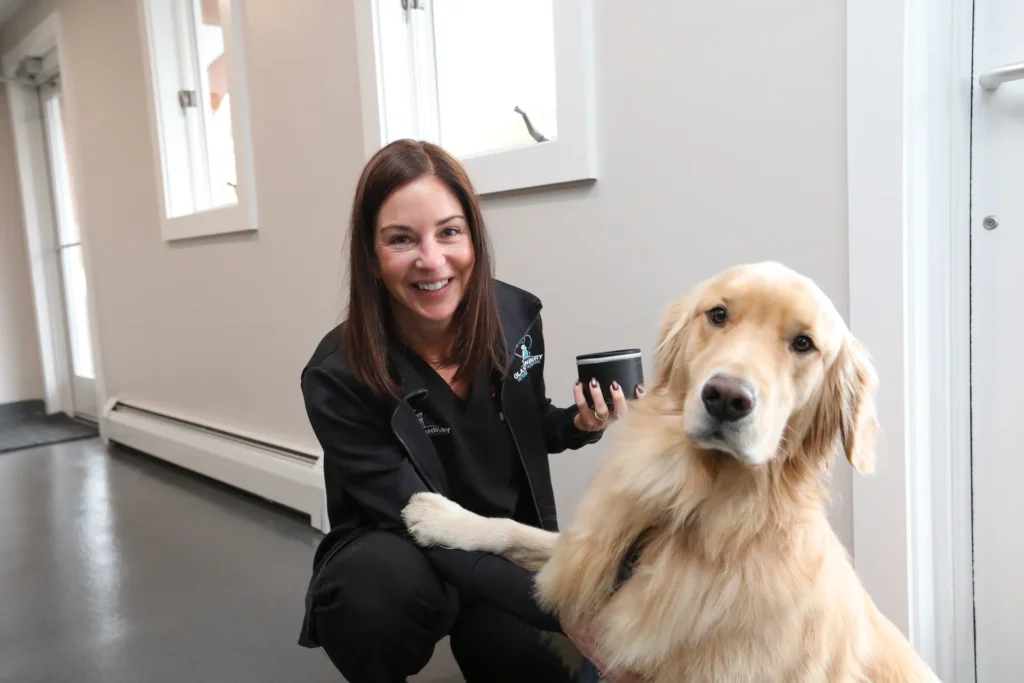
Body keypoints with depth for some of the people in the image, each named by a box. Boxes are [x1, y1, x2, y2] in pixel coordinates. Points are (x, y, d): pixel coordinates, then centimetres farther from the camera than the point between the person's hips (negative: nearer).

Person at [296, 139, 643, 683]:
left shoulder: (516, 316, -13)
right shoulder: (338, 377, -24)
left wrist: (579, 425, -15)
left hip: (508, 550, 4)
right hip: (396, 557, -3)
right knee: (387, 580, -36)